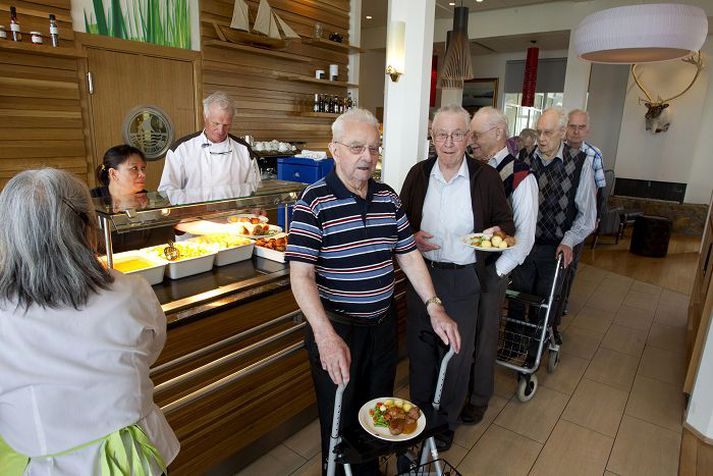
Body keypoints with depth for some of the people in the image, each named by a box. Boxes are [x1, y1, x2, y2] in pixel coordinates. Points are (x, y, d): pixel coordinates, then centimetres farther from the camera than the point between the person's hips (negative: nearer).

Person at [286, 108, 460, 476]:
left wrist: (434, 307, -2)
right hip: (337, 329, -5)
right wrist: (326, 337, -32)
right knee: (340, 421, 16)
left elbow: (409, 255, 6)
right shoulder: (314, 202, -17)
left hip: (383, 325, 6)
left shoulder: (388, 198, 1)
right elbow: (301, 275, -22)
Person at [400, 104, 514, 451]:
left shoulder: (486, 178, -5)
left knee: (457, 352, 10)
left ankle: (446, 422, 34)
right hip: (421, 274, 2)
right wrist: (412, 237, -11)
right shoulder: (418, 174, 2)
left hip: (463, 279, -2)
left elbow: (506, 224, 3)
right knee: (419, 347, 14)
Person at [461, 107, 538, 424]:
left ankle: (479, 398, 32)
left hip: (491, 270, -4)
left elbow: (524, 236, -11)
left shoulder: (520, 177, -11)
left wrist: (497, 271, -11)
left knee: (483, 334, 11)